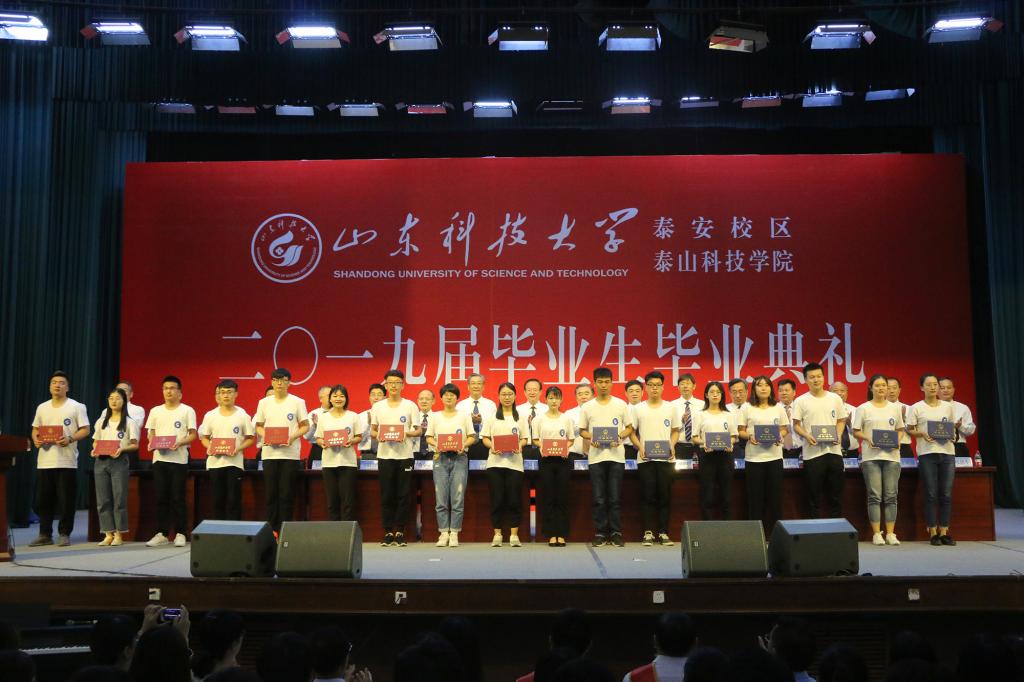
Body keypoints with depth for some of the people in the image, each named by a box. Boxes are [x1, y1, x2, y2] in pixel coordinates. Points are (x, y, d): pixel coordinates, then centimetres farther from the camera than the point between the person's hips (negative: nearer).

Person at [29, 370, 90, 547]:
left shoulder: (76, 407, 0)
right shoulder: (42, 408, 14)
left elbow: (85, 430, -3)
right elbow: (35, 429, 20)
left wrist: (70, 439, -19)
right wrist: (35, 439, -2)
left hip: (66, 461, -4)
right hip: (44, 461, 5)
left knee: (65, 500, -2)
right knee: (42, 500, 7)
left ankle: (64, 534, 9)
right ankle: (45, 535, 17)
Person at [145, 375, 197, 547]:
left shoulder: (187, 411, 3)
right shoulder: (155, 411, 13)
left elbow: (193, 434, -1)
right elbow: (151, 433, 15)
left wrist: (180, 443, -18)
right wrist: (152, 443, -7)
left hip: (179, 459, -3)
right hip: (159, 458, 3)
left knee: (178, 498, -1)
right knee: (161, 498, 5)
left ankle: (180, 534, 7)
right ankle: (161, 534, 12)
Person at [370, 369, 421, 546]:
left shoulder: (410, 405, 4)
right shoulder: (377, 406, 9)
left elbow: (418, 431, 5)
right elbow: (372, 430, 12)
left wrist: (407, 434, -14)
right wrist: (377, 435, -10)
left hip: (404, 455, -1)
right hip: (384, 455, 1)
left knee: (403, 495, 0)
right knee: (386, 496, 3)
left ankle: (399, 532, 8)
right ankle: (388, 532, 11)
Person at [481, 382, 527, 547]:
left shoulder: (520, 417, 10)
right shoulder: (492, 416, 8)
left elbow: (524, 439, 9)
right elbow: (485, 438, 7)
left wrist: (519, 446, -12)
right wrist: (492, 446, -13)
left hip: (514, 462, 0)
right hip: (495, 462, 0)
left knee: (514, 500, 0)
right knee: (497, 499, 1)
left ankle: (514, 535, 8)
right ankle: (497, 534, 11)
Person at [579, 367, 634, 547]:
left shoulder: (621, 404, 4)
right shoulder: (587, 407, 6)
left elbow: (629, 428, 8)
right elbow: (582, 430, 11)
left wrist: (620, 437, -11)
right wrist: (591, 438, -9)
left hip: (616, 456, 0)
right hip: (596, 457, 1)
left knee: (615, 498, 1)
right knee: (599, 498, 3)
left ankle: (616, 533, 10)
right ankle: (600, 533, 11)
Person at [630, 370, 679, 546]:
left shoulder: (671, 408, 8)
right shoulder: (638, 409, 5)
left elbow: (675, 431, 13)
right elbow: (631, 432, 8)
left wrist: (672, 445, -5)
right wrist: (640, 447, -8)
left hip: (666, 458, 1)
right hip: (645, 458, -1)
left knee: (665, 496, 2)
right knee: (648, 497, 0)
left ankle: (663, 533, 10)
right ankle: (648, 532, 6)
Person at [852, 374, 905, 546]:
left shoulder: (895, 407, 12)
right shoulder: (863, 408, 3)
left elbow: (900, 429, 17)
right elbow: (856, 431, 3)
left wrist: (898, 440, -3)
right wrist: (867, 438, -15)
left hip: (891, 456, 3)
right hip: (871, 456, -3)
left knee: (891, 496, 3)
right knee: (875, 496, -3)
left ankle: (890, 533, 9)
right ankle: (876, 533, 2)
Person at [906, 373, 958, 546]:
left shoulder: (947, 406, 11)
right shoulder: (916, 408, 1)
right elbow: (909, 430, 3)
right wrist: (922, 434, -15)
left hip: (947, 452, 3)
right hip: (927, 453, -3)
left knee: (947, 494, 2)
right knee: (931, 494, -2)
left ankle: (944, 532, 10)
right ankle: (933, 532, 5)